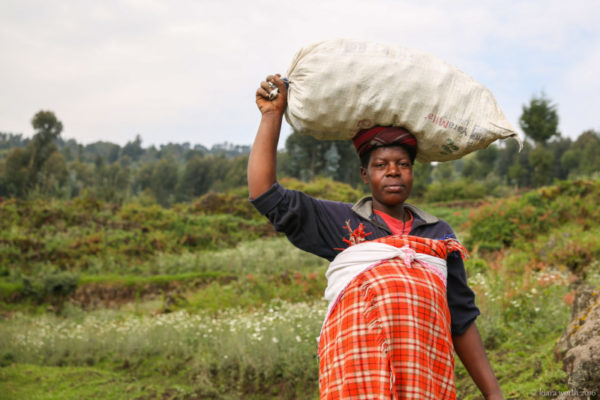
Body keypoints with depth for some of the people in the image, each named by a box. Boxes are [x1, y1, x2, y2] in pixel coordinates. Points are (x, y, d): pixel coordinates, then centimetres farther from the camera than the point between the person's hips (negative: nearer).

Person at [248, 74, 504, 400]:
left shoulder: (439, 234, 22)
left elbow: (462, 319, 21)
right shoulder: (340, 222, 15)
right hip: (358, 358, -2)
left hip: (425, 362, 3)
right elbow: (265, 195, 8)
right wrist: (272, 115, 8)